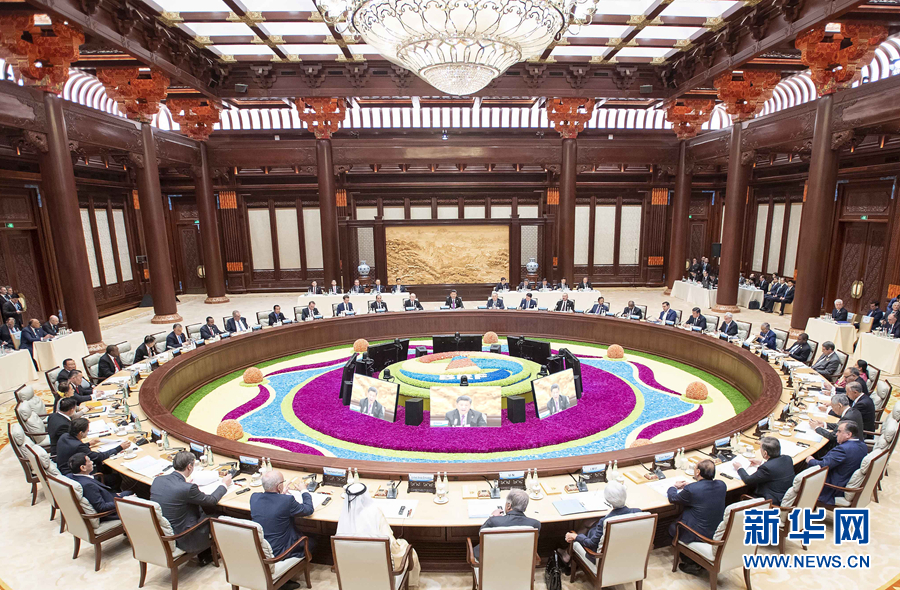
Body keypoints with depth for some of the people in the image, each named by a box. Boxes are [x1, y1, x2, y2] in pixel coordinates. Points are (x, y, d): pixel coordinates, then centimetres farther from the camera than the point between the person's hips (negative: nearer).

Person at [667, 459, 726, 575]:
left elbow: (672, 499, -6)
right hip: (719, 533, 6)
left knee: (672, 527, 19)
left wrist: (674, 487, 13)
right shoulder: (722, 485, -9)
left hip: (699, 535, -6)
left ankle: (690, 564, 19)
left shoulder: (691, 489, -26)